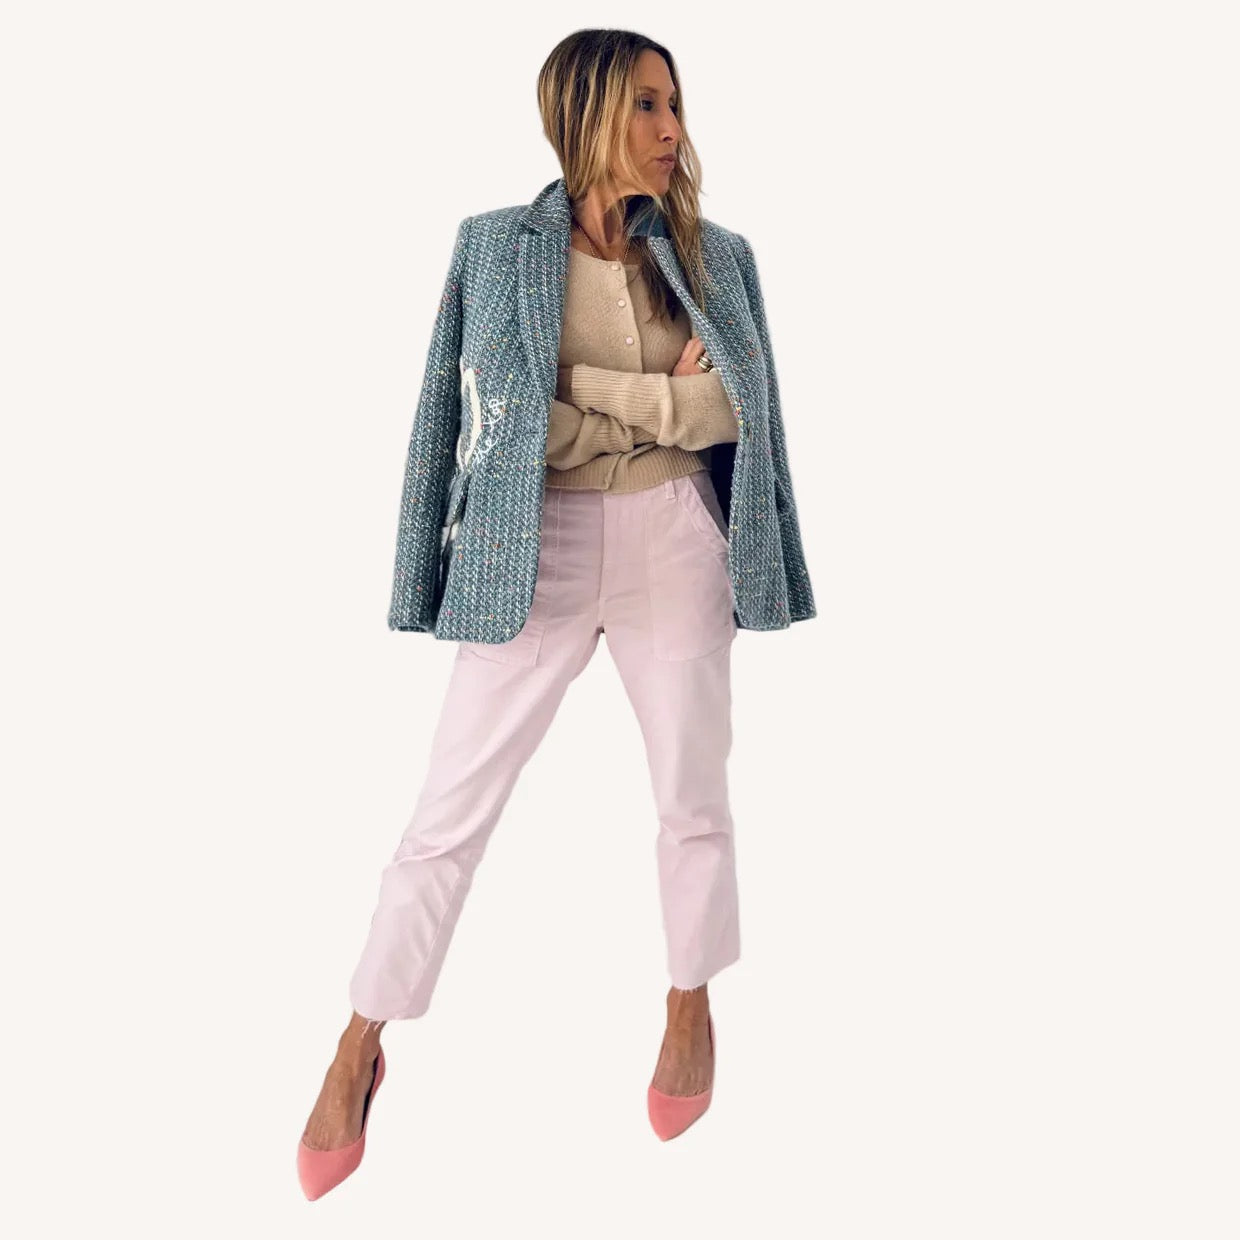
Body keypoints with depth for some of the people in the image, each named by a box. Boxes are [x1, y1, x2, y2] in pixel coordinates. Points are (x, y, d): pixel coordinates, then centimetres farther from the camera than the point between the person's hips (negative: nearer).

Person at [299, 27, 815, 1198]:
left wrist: (583, 383, -11)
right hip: (538, 548, -2)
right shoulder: (498, 245, -1)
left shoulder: (712, 254, 5)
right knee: (449, 812, 2)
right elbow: (508, 422, -9)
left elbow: (732, 411, -6)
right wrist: (662, 405, -9)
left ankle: (691, 1006, 37)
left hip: (673, 545, 2)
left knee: (693, 795, 12)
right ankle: (362, 1047, 20)